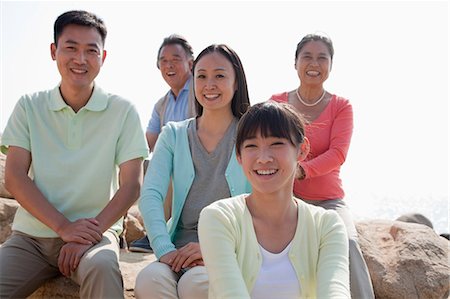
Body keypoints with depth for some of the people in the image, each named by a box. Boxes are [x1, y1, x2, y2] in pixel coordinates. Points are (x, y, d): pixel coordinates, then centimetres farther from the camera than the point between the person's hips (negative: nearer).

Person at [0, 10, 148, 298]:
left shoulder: (123, 110, -1)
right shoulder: (29, 107, 4)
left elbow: (132, 185, -5)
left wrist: (90, 233, -18)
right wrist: (64, 226, -14)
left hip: (95, 230, -2)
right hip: (31, 235, 3)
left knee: (101, 267, -34)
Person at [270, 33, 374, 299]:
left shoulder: (341, 106, 6)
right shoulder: (276, 103, 9)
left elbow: (338, 154, -8)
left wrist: (301, 170, -26)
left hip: (329, 200, 0)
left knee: (347, 242, -30)